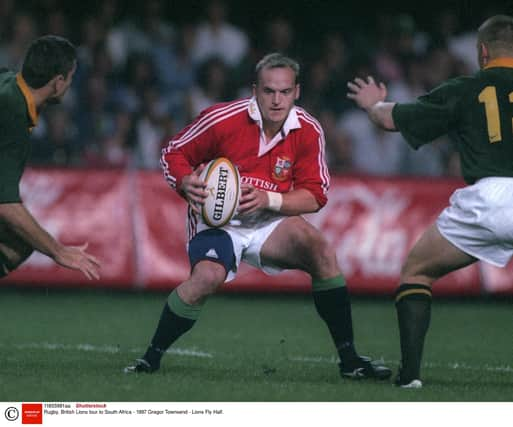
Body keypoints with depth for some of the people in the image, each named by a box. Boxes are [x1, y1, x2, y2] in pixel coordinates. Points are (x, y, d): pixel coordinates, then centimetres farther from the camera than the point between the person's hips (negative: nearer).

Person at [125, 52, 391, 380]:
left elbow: (315, 195, -6)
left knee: (321, 252, -20)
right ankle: (152, 358, -13)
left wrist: (269, 200, -23)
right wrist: (187, 183, -25)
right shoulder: (223, 119, -16)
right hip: (217, 219, -3)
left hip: (269, 223, 3)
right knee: (208, 277, -32)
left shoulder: (308, 131, -7)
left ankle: (349, 358, -9)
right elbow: (173, 154, -4)